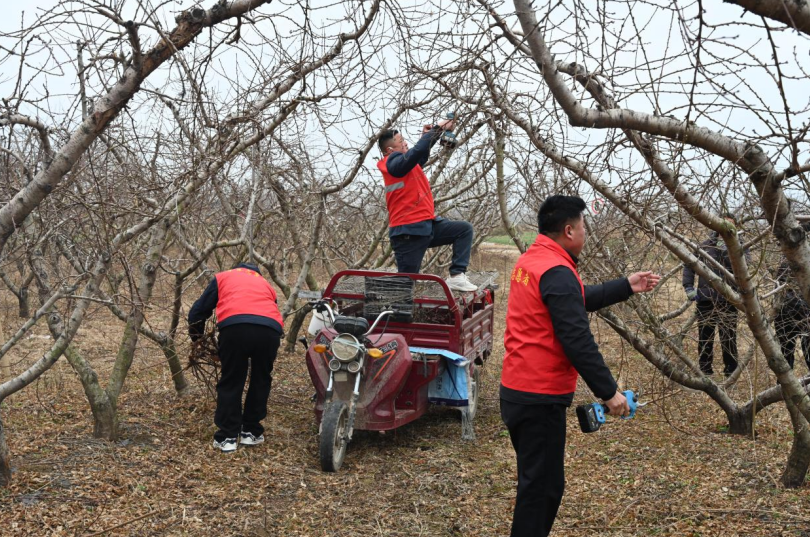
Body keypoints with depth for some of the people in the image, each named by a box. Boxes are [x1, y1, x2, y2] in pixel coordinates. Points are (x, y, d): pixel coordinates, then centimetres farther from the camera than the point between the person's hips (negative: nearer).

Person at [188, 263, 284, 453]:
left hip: (235, 326, -2)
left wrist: (197, 338, 47)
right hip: (270, 329, 2)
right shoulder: (265, 284, 37)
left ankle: (227, 437, 15)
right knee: (261, 381, 21)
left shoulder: (223, 277, 31)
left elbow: (197, 312, 29)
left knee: (230, 383, 13)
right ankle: (251, 433, 28)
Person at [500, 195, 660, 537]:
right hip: (540, 398, -10)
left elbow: (578, 300, 23)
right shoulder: (557, 272, -20)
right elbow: (577, 341, -23)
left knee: (537, 479, 20)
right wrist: (608, 392, -18)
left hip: (518, 391, 10)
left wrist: (626, 287, 25)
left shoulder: (532, 261, 12)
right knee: (542, 484, -1)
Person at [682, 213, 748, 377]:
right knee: (704, 338, 10)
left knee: (728, 339, 3)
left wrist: (725, 248, -22)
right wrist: (689, 287, 3)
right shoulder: (706, 245, 8)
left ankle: (731, 374, 13)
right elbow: (689, 264, 14)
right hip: (705, 300, 2)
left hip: (728, 301, -2)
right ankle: (704, 372, 22)